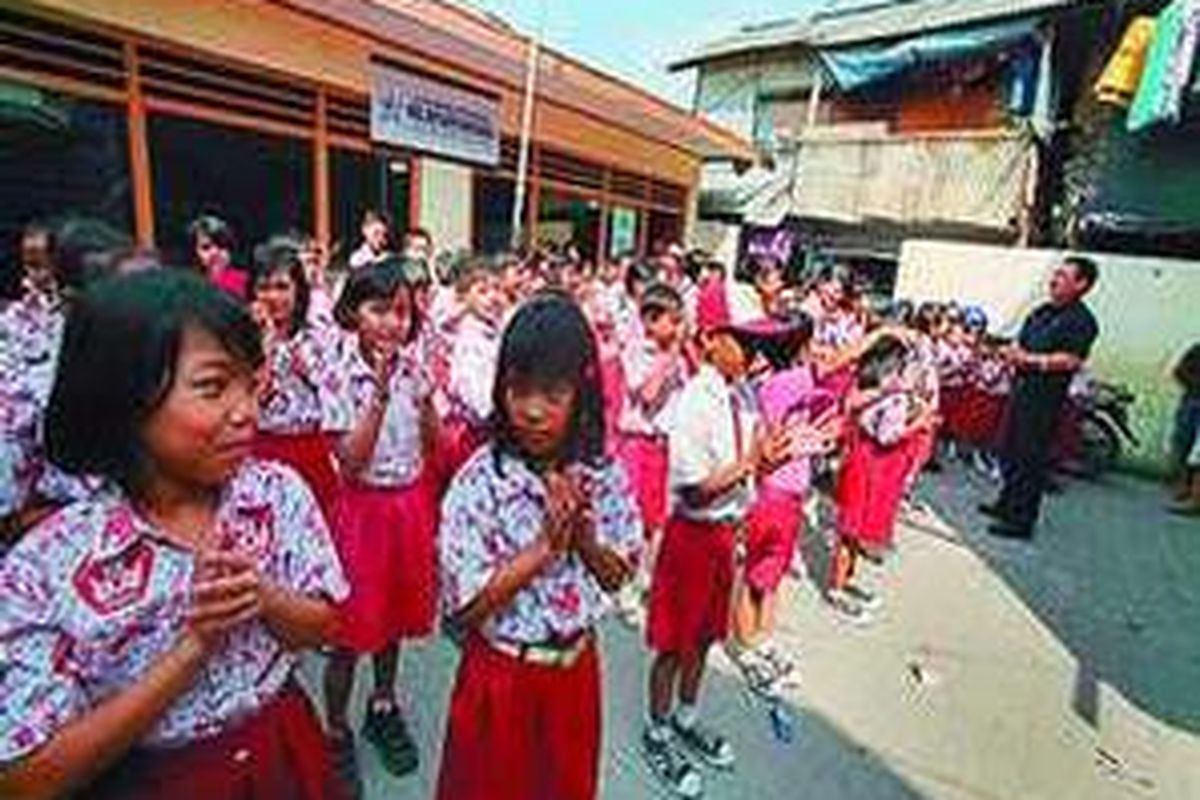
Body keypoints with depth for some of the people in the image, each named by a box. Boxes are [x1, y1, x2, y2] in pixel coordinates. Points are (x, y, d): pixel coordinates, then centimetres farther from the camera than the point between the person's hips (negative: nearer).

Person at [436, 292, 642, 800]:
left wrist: (584, 539, -20)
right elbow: (465, 605, -19)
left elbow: (618, 577, -1)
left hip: (576, 667, 3)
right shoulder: (479, 482, -21)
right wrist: (545, 545, -25)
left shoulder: (603, 475, -10)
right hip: (502, 675, -3)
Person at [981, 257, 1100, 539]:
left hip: (1046, 395, -9)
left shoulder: (1081, 320, -10)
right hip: (1022, 387, 9)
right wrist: (1014, 353, -2)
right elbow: (1020, 344, 19)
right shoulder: (1042, 311, 15)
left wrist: (1032, 359, -19)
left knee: (1031, 458, -4)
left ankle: (1021, 520, 5)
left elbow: (1071, 360, -21)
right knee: (1009, 450, 17)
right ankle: (1007, 504, 33)